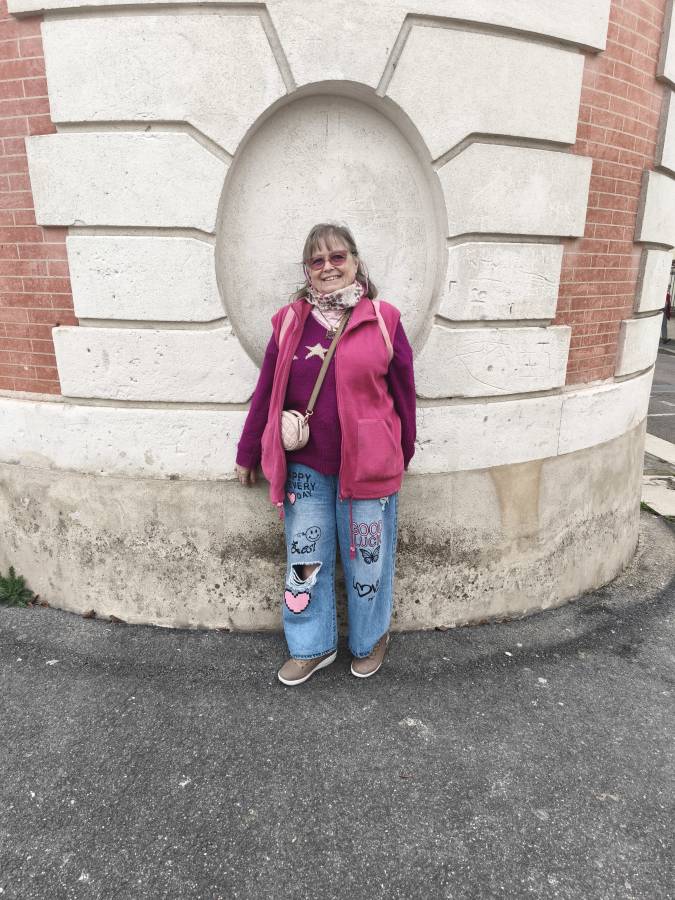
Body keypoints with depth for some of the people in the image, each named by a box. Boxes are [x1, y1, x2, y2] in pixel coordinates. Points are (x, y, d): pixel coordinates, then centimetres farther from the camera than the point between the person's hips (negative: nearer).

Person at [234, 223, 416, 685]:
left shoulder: (383, 319, -4)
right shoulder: (290, 321, 2)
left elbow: (403, 393, 2)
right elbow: (266, 392, 6)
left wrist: (403, 457, 8)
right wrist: (248, 453, 10)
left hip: (367, 466, -2)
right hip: (305, 466, 2)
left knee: (367, 558, 13)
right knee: (305, 559, 13)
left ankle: (370, 641, 39)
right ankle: (313, 646, 35)